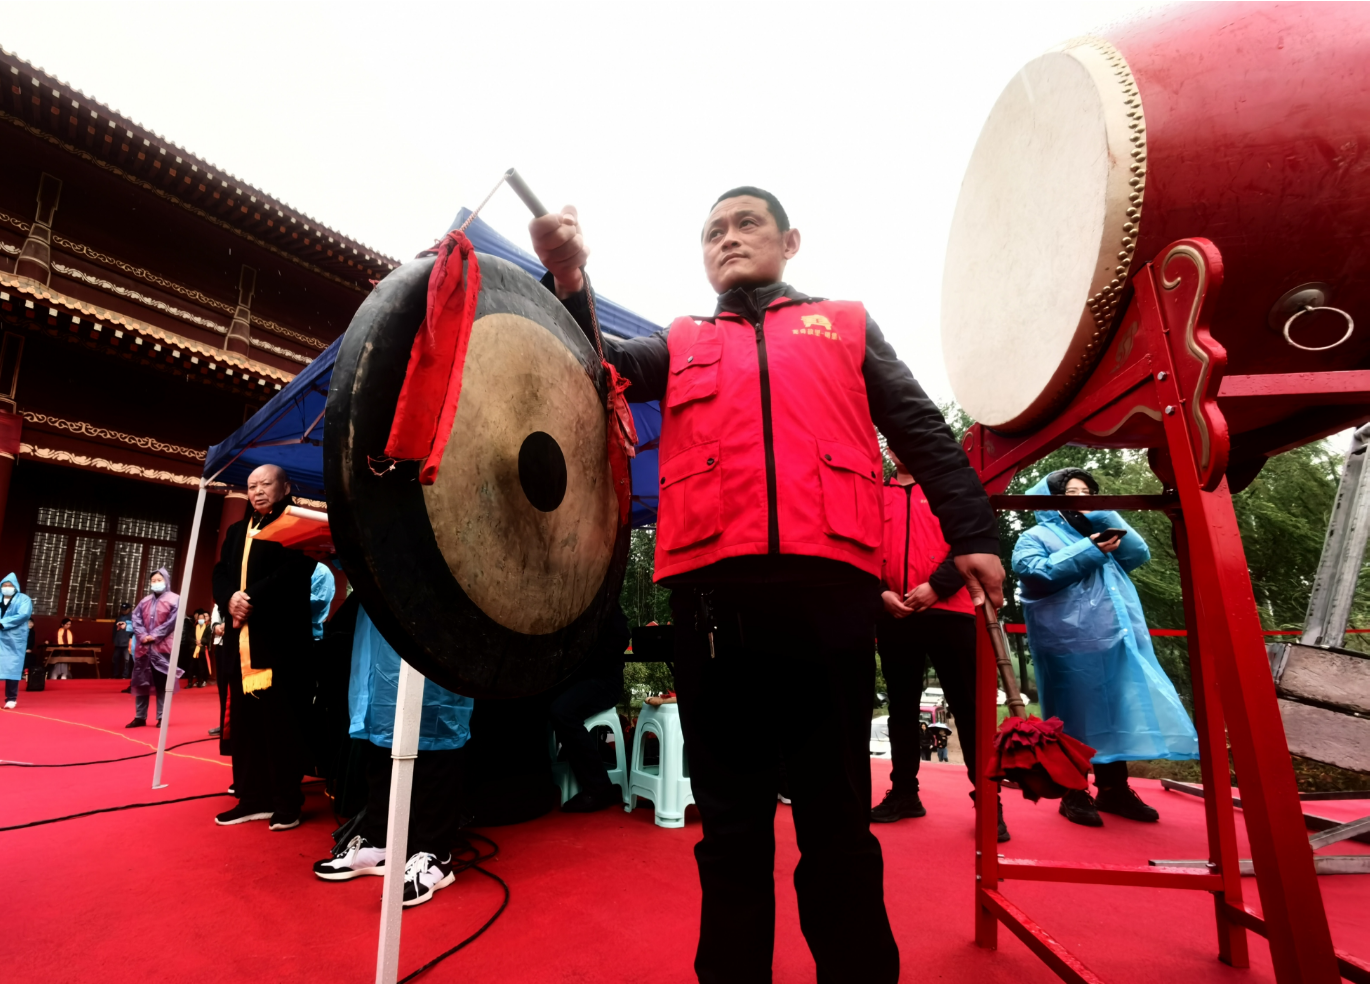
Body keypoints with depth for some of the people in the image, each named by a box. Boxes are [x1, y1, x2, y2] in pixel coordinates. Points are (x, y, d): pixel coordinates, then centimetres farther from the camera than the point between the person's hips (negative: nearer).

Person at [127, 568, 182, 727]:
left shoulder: (174, 599, 1)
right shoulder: (145, 601, 17)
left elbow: (173, 621, -8)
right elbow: (136, 618, 8)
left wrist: (155, 636, -14)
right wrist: (142, 635, -9)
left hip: (162, 647, -5)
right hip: (143, 647, 5)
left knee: (161, 683, -1)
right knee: (140, 682, 8)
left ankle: (161, 717, 4)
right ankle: (140, 717, 17)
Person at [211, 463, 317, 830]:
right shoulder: (236, 531, 20)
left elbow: (293, 572, -14)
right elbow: (220, 574, 14)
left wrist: (252, 598, -19)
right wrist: (229, 599, -6)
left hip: (279, 639, -7)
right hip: (241, 640, 7)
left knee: (280, 722, -3)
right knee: (244, 721, 11)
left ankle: (288, 802, 6)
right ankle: (252, 798, 22)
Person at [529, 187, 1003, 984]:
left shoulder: (846, 325, 22)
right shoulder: (681, 344, 25)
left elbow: (924, 431, 16)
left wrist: (973, 533, 7)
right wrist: (569, 280, -6)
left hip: (828, 581, 0)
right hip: (713, 586, 1)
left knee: (837, 808, 8)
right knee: (731, 810, 10)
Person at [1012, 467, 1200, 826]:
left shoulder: (1100, 530, 25)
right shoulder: (1035, 537, 5)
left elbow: (1138, 554, 10)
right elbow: (1038, 573, -14)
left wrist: (1103, 515, 4)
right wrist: (1089, 550, -12)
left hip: (1118, 641, 6)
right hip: (1070, 648, -6)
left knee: (1117, 716, 9)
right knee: (1075, 721, 0)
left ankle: (1114, 789, 23)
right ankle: (1074, 795, 11)